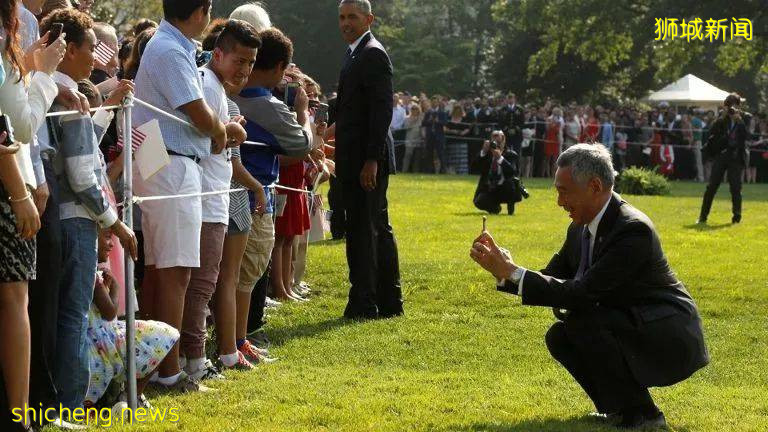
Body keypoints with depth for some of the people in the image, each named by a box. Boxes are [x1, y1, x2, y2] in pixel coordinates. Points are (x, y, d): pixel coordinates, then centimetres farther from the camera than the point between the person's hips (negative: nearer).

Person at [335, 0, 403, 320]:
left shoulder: (372, 54, -12)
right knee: (378, 228, 13)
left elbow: (382, 109, -19)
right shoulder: (357, 54, 18)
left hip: (366, 159, -10)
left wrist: (371, 160, -23)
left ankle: (363, 303, -3)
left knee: (363, 230, -7)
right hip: (358, 160, 10)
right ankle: (389, 302, 20)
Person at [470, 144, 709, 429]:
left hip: (671, 345, -9)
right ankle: (620, 408, 7)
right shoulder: (580, 229, 5)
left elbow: (583, 294, -29)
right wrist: (502, 268, -9)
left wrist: (513, 273, -26)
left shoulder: (633, 229, -24)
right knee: (559, 337, -4)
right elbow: (553, 279, 9)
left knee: (582, 321, -25)